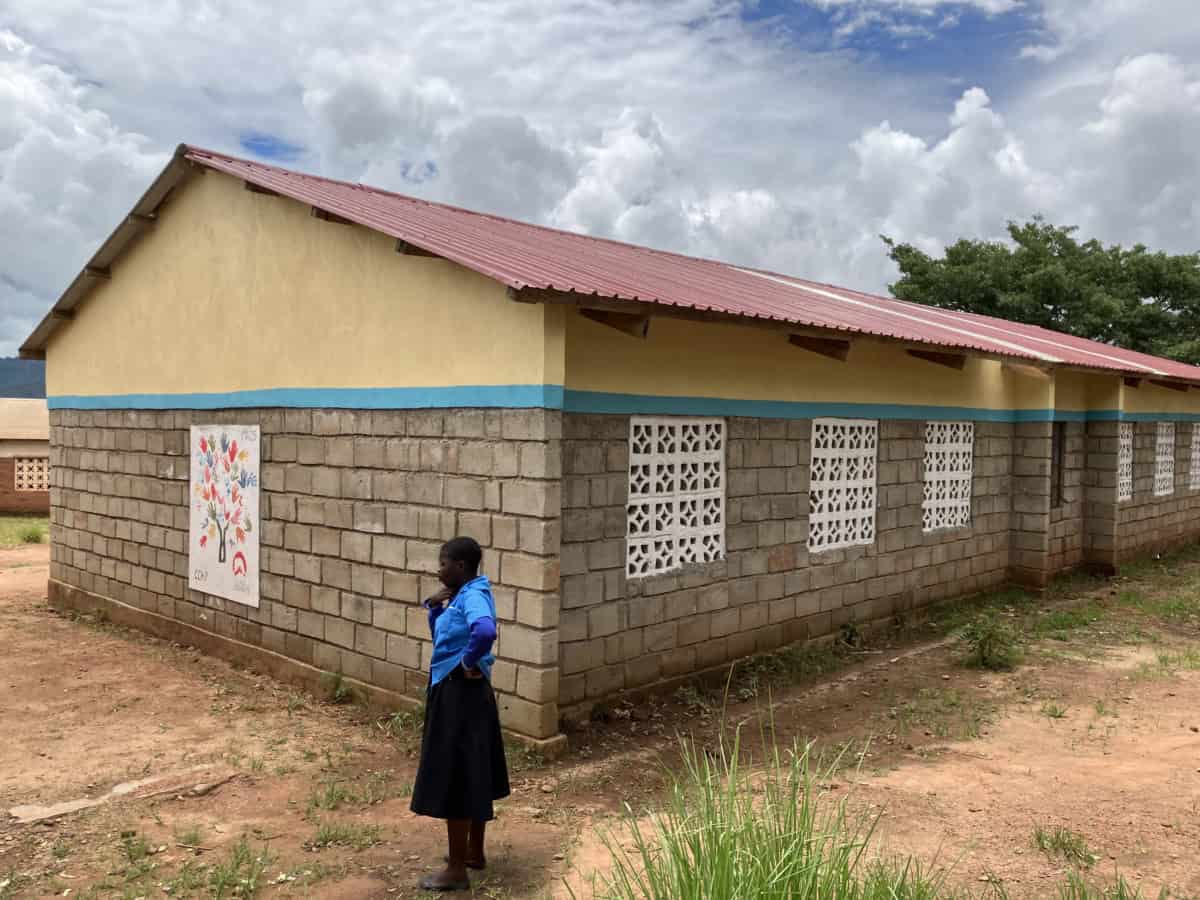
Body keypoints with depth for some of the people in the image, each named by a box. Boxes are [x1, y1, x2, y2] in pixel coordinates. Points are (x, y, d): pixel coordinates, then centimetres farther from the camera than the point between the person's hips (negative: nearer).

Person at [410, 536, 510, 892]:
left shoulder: (473, 597, -21)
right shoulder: (462, 596, 9)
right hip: (463, 693, 10)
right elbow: (441, 634, 20)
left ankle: (457, 870, 9)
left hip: (461, 694, -10)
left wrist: (469, 663, -26)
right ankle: (474, 852, 33)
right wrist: (435, 606, 3)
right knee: (472, 774, 19)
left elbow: (485, 631, -42)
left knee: (455, 778, -1)